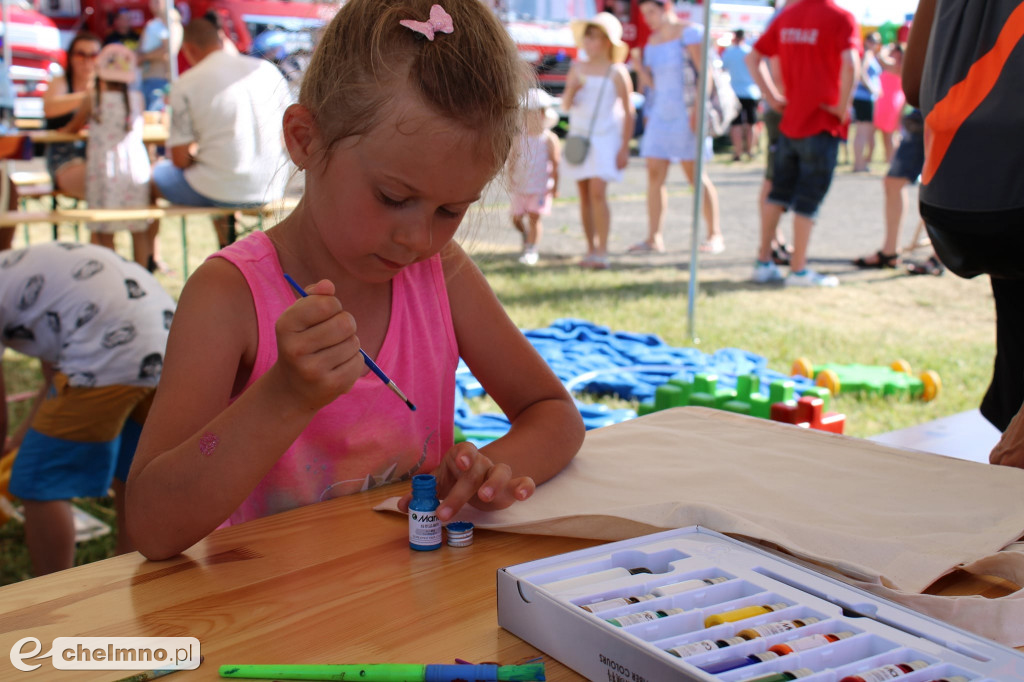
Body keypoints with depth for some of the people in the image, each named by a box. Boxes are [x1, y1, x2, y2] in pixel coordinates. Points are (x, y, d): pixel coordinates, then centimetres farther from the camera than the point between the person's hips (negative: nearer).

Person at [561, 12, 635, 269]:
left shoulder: (616, 73, -3)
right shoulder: (577, 68, 8)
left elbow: (628, 112, -2)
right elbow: (565, 105, 9)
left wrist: (624, 148, -5)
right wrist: (572, 89, -13)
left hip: (605, 138, -5)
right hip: (578, 136, 5)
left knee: (598, 192, -16)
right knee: (584, 194, 6)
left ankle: (602, 252, -11)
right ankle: (591, 250, 14)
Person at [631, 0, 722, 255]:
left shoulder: (689, 32, -6)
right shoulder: (652, 41, 16)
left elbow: (704, 72, -12)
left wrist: (698, 109, -20)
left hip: (686, 112, -7)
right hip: (660, 112, 7)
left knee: (695, 174, -5)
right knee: (654, 174, -1)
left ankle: (714, 235, 4)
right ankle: (654, 238, 1)